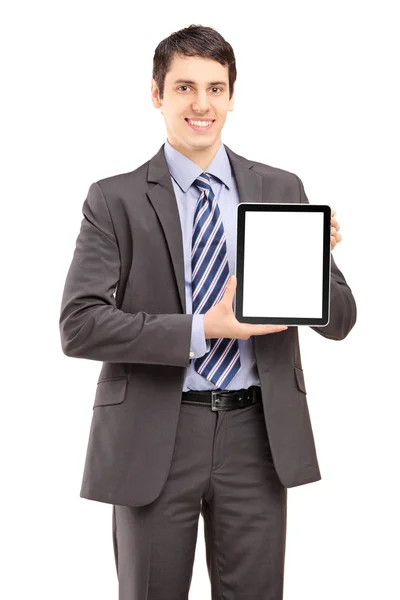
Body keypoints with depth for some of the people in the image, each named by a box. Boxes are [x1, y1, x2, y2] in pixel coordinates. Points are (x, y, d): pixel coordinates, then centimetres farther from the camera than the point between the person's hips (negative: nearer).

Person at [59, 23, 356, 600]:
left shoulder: (282, 190, 6)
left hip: (257, 432, 2)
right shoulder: (115, 200, -1)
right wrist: (201, 329, -20)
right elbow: (79, 325, -11)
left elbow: (340, 320, 5)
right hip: (155, 438, -2)